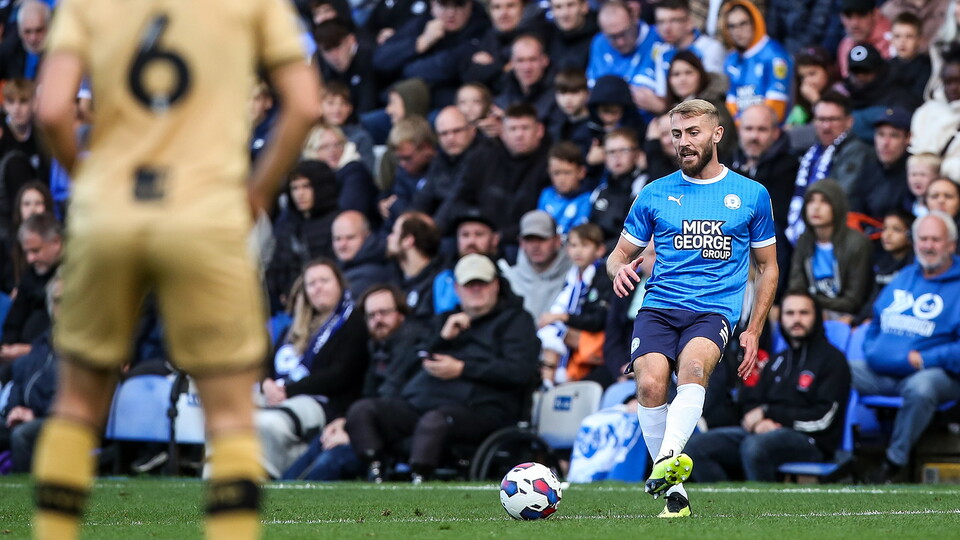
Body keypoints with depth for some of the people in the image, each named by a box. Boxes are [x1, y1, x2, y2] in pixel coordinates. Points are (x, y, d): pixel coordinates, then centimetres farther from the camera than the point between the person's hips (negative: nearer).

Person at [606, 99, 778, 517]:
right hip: (659, 306, 2)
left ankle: (669, 459, -52)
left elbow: (767, 267, 18)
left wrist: (754, 331, 8)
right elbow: (620, 254, 19)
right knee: (650, 383, -26)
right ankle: (674, 489, -16)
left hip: (715, 309, -2)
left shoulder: (751, 195, 12)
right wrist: (619, 269, -7)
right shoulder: (655, 194, 14)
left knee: (693, 366, -34)